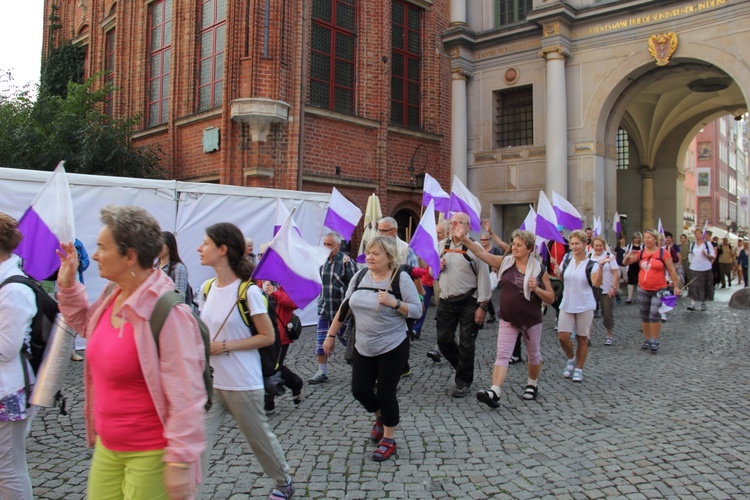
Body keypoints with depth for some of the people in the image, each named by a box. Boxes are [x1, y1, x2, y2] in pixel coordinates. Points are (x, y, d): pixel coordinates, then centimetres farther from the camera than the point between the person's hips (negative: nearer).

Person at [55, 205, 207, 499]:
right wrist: (67, 285, 11)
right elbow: (85, 324, 26)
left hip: (149, 455, -8)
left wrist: (180, 463, -23)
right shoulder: (112, 296, 2)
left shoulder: (168, 313, -25)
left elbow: (186, 397, -25)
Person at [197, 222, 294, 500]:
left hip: (242, 383, -5)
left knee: (259, 436, 14)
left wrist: (224, 346, -20)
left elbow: (268, 336, -14)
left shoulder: (248, 291, -16)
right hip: (209, 381, 5)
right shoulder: (207, 289, 5)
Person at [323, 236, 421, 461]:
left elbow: (417, 310, -12)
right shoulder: (361, 275, 1)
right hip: (363, 348, 5)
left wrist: (394, 303, -27)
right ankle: (381, 418, 41)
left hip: (392, 349, -5)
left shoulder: (401, 278, -12)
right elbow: (344, 308, 9)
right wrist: (331, 335, 10)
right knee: (360, 390, 9)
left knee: (386, 394, 1)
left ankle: (388, 440, 22)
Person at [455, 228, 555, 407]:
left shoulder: (539, 270, -6)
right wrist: (464, 238, -20)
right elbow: (481, 253, -9)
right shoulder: (505, 262, -3)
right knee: (502, 355, -10)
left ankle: (532, 384, 41)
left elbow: (551, 298, -2)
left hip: (531, 319, 0)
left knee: (534, 355, 17)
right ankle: (494, 392, -19)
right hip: (508, 319, 1)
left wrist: (536, 289, -20)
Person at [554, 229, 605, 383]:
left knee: (582, 339, 6)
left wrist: (600, 266, -32)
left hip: (585, 306, -3)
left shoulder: (591, 264, -7)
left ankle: (579, 369, 19)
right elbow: (560, 278, 17)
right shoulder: (567, 260, 4)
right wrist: (558, 271, -4)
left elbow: (596, 283, -21)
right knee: (562, 336, -4)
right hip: (567, 305, 3)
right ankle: (571, 359, 25)